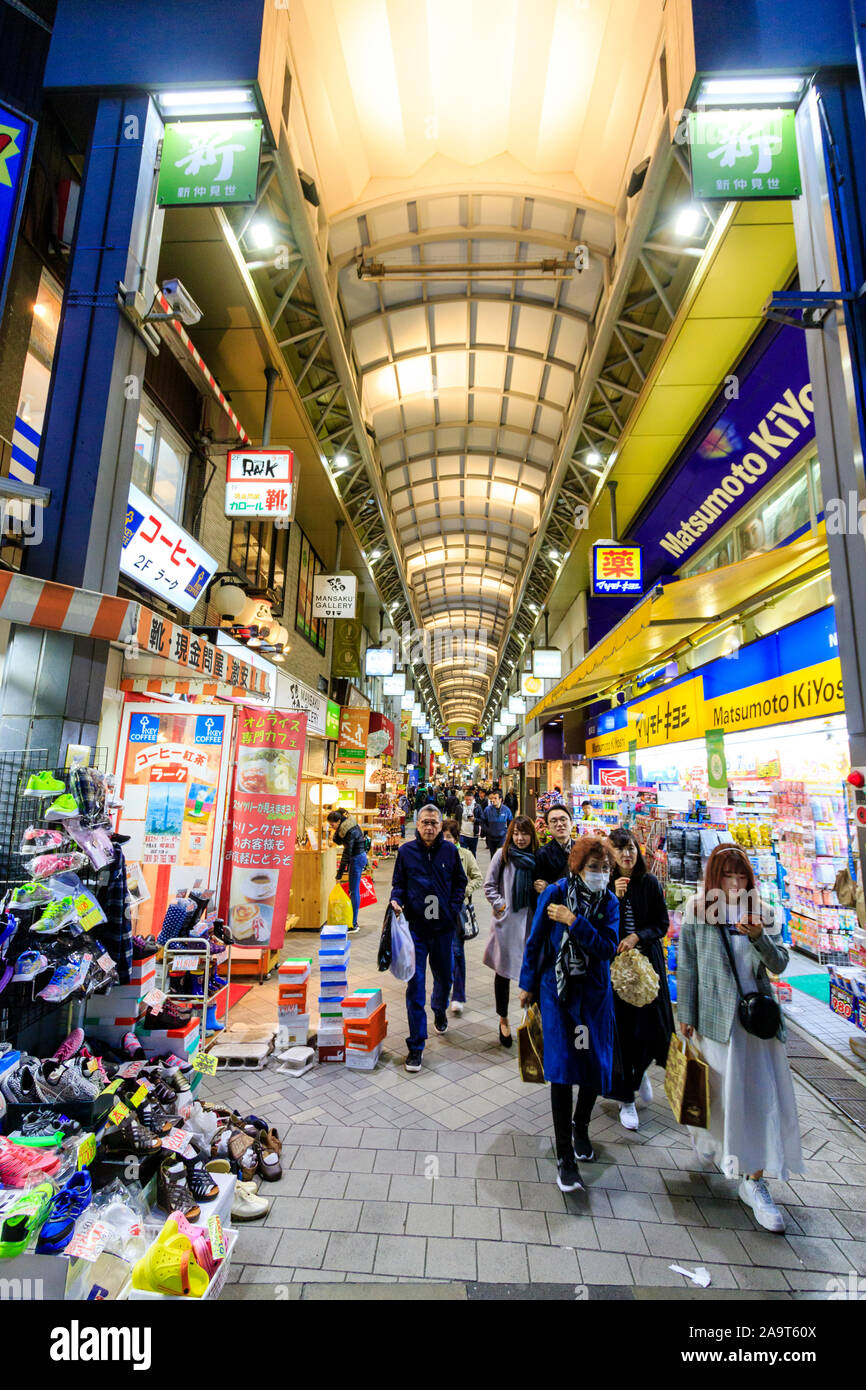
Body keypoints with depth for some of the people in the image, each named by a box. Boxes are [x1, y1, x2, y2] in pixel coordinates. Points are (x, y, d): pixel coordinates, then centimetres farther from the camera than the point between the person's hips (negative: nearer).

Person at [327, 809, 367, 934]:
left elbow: (347, 854, -24)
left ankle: (353, 925, 1)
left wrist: (339, 875, -20)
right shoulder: (343, 827, 2)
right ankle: (353, 921, 22)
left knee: (354, 891, -5)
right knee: (353, 890, 13)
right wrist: (335, 833, -11)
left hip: (357, 859, -9)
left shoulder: (350, 832, -25)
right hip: (358, 857, 9)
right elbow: (339, 841, 11)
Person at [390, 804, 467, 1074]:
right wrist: (396, 901, -12)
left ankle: (439, 1011, 52)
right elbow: (398, 884, 7)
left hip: (444, 927, 2)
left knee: (443, 976, 20)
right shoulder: (406, 851, -3)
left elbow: (460, 883, 9)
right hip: (416, 927, -2)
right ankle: (416, 1046, 10)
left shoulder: (450, 850, -1)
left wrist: (454, 909, -1)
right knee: (415, 985, -2)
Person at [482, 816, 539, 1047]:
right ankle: (503, 1019, 25)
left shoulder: (537, 857, 3)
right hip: (507, 921, -2)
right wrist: (500, 905, -9)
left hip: (531, 921, 2)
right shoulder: (503, 855, -4)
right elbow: (489, 885, 0)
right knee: (503, 970, 7)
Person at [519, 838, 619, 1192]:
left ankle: (581, 1126, 39)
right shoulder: (555, 893, -14)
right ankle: (564, 1156, 10)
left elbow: (608, 948, -17)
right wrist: (528, 984, 2)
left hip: (594, 992, 3)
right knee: (562, 1064, -6)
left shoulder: (609, 902, -6)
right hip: (557, 989, -3)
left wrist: (574, 922, -27)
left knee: (596, 1064, 10)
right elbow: (535, 941, -5)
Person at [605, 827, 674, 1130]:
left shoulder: (650, 883, -2)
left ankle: (639, 1071, 38)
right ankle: (625, 1098, 24)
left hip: (647, 962, 2)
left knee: (650, 1027, 3)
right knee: (620, 1029, 3)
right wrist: (615, 898, -22)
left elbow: (662, 923, 2)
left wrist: (637, 937, -14)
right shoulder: (604, 885, -7)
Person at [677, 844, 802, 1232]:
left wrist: (759, 936, -23)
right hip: (716, 1015, -2)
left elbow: (779, 964, -3)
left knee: (763, 1095, 2)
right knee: (721, 1090, 11)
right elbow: (687, 967, -4)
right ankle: (710, 1138, 41)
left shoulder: (762, 912, 0)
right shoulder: (697, 912, -8)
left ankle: (754, 1183, 16)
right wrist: (686, 1015, -3)